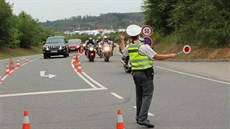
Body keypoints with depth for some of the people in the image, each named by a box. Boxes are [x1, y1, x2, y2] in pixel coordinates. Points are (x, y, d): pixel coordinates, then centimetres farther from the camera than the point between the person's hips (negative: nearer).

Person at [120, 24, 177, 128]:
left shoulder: (129, 47, 5)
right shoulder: (143, 47, -14)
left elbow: (123, 52, 29)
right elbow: (157, 57, -10)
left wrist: (122, 40, 40)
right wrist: (170, 55, 1)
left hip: (135, 73, 7)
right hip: (146, 74, -7)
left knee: (139, 96, 16)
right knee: (147, 96, -8)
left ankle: (139, 118, 24)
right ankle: (143, 118, -18)